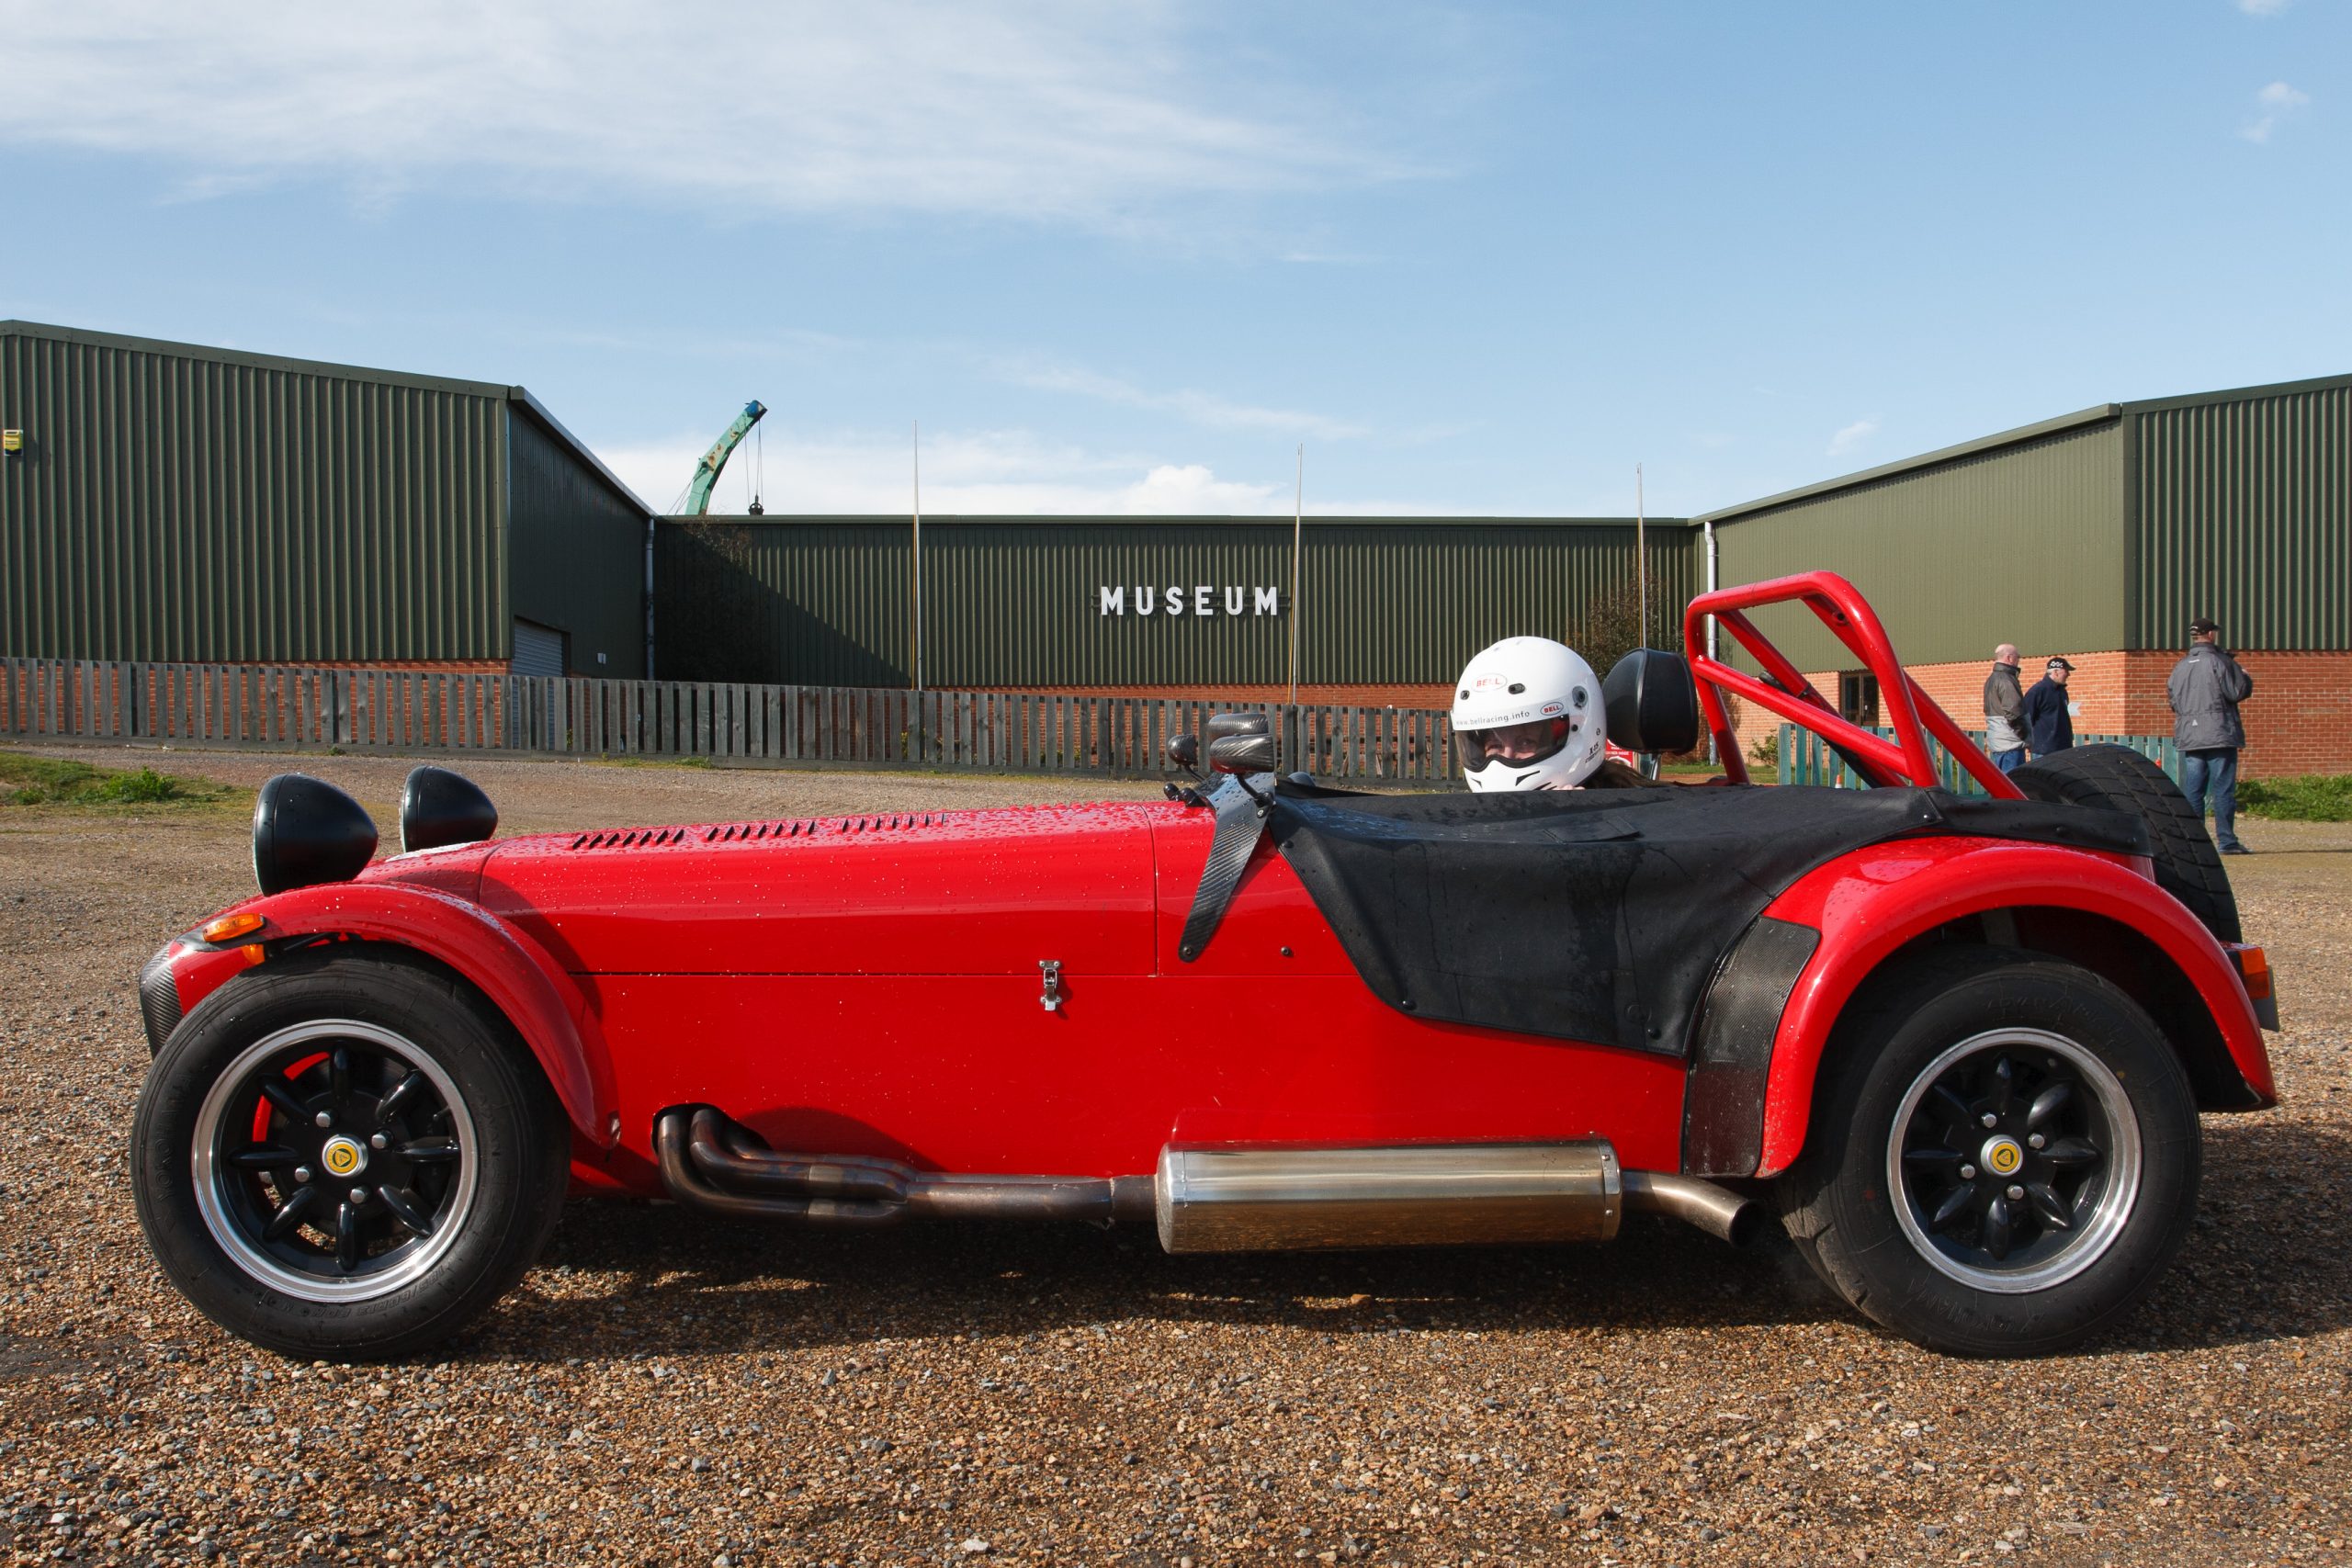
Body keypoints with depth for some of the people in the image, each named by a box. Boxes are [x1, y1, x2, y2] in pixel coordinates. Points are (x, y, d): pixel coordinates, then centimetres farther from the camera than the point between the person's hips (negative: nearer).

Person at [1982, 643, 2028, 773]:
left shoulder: (1991, 680, 17)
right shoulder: (2006, 680, -15)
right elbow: (2013, 712, -21)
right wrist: (2024, 735, -10)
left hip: (1996, 742, 10)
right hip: (2010, 743, -10)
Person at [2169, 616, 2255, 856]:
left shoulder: (2179, 667, 11)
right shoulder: (2219, 661, -8)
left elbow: (2172, 697, 15)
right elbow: (2238, 692, -9)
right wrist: (2246, 677, 10)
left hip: (2189, 737, 5)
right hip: (2220, 736, -5)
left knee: (2192, 791, 7)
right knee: (2224, 790, -3)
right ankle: (2227, 841, -4)